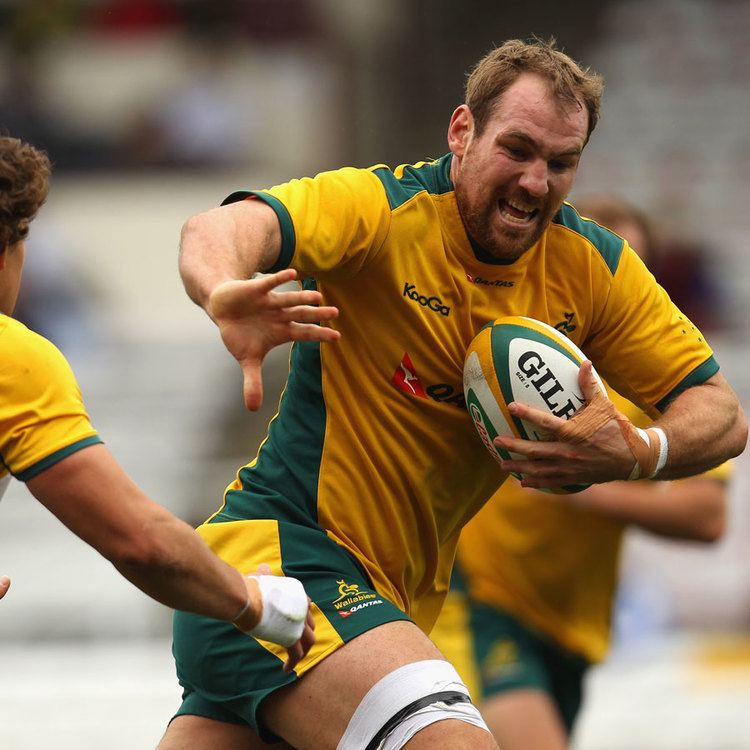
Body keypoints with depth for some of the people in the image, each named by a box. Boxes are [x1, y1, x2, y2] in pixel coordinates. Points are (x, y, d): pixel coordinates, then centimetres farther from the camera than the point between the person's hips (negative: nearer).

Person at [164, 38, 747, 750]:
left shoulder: (590, 265, 3)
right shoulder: (381, 208, -14)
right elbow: (223, 228, -32)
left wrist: (638, 452, -19)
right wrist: (225, 291, -57)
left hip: (392, 594, 7)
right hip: (278, 539, -7)